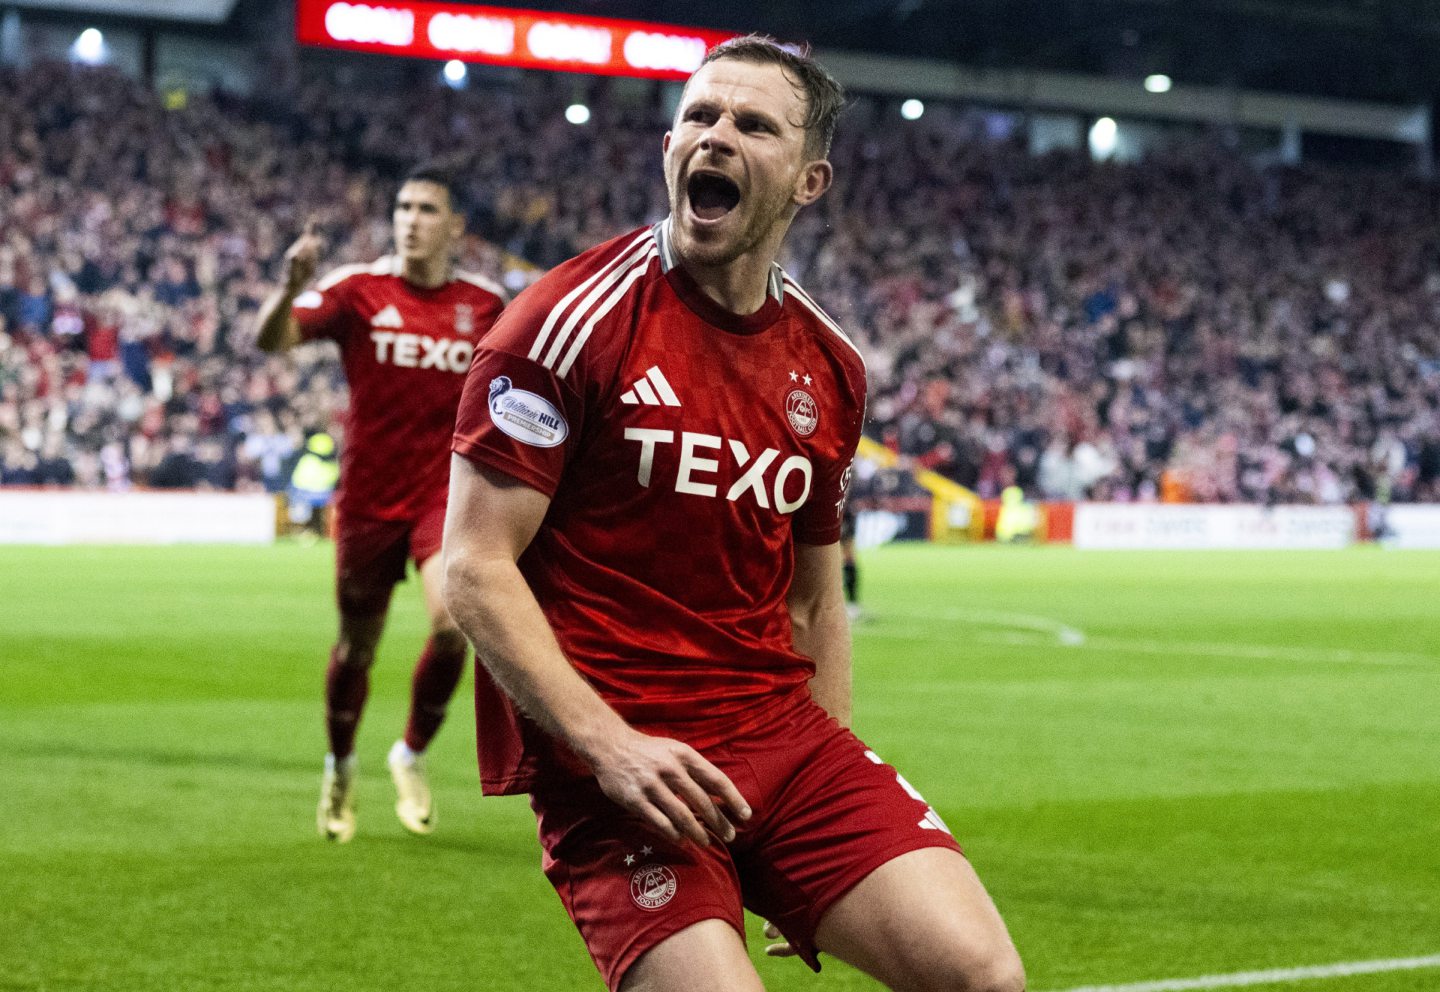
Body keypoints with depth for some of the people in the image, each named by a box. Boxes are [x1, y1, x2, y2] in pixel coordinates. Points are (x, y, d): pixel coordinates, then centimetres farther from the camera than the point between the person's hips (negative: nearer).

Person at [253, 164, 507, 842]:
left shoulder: (485, 304, 2)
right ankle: (340, 768, 39)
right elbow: (273, 340, -19)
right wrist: (291, 289, -39)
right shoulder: (359, 290, -6)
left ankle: (413, 755, 4)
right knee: (357, 646, 11)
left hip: (446, 493, 1)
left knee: (453, 623, -22)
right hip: (369, 498, 0)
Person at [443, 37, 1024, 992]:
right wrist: (610, 748, -18)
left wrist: (844, 790, 13)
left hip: (786, 732, 5)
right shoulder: (576, 319, -6)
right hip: (612, 755, -4)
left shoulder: (830, 367, 12)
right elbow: (476, 567, -9)